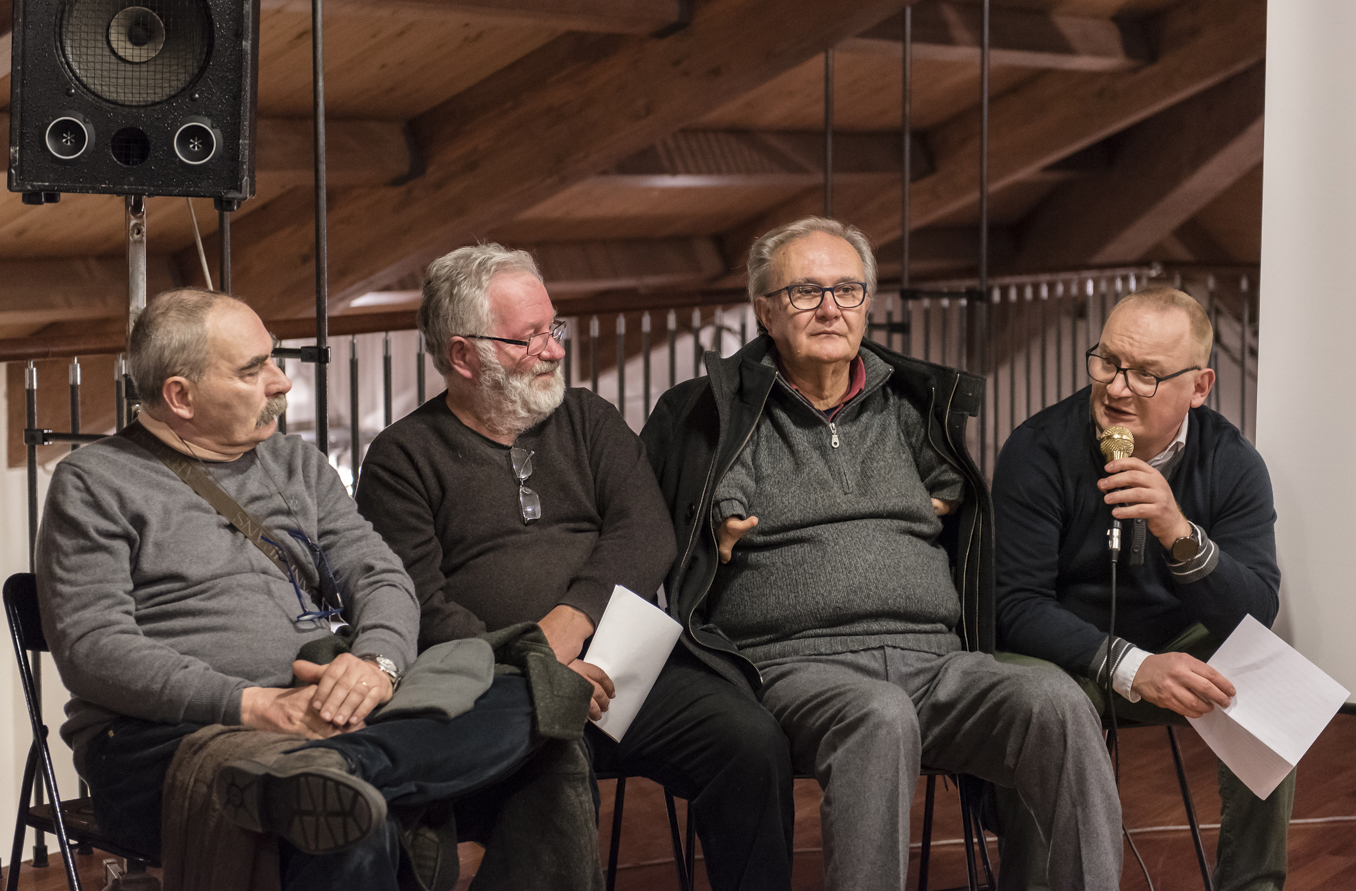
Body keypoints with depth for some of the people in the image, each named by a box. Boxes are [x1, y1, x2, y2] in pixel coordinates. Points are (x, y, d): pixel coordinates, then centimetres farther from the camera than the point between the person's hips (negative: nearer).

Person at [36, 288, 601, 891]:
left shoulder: (297, 465, 22)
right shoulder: (93, 484, 3)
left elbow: (382, 578, 13)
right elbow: (92, 648, -8)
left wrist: (377, 661, -13)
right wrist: (252, 705, -20)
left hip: (322, 718, 8)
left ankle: (314, 772, -45)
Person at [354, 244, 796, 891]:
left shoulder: (589, 421, 20)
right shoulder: (403, 459, 8)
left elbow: (645, 536, 4)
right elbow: (418, 606, -3)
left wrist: (566, 625, -13)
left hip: (627, 660, 4)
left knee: (752, 742, -23)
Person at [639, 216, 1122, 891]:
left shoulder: (915, 409, 22)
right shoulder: (706, 417, 12)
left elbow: (972, 522, 34)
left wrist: (953, 512, 13)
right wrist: (710, 548, 0)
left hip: (934, 658, 4)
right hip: (796, 663, -4)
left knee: (1055, 702, -28)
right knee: (881, 716, -40)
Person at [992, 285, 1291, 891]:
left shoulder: (1232, 463, -7)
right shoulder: (1039, 450, -15)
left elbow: (1256, 615, -15)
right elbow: (1016, 604, -19)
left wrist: (1181, 534, -34)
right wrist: (1131, 668, -33)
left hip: (1180, 649, 3)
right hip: (1063, 649, -3)